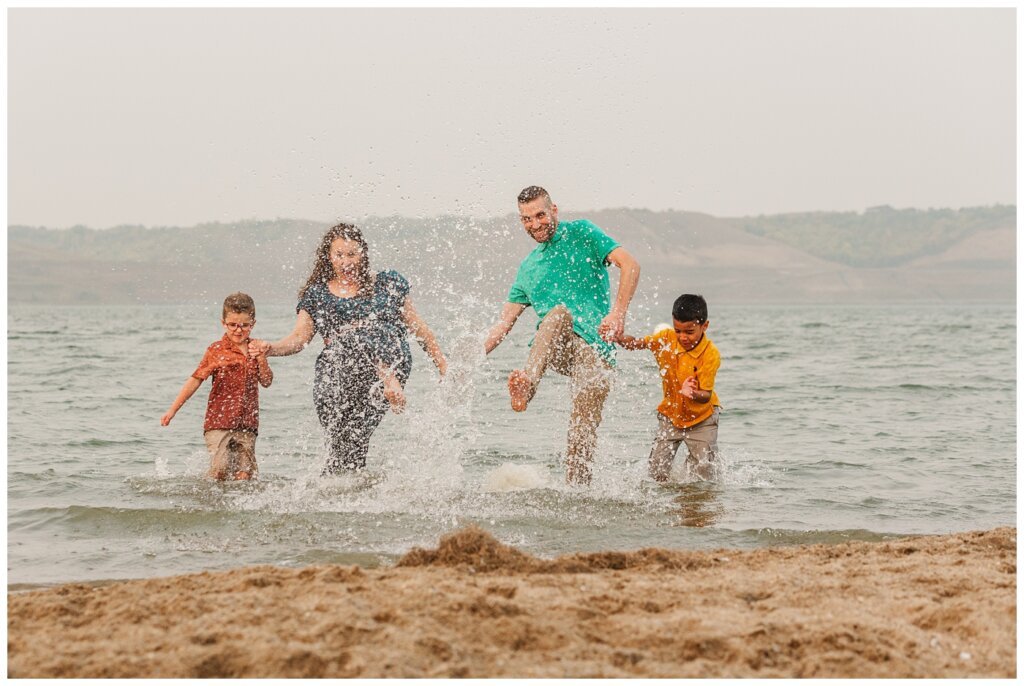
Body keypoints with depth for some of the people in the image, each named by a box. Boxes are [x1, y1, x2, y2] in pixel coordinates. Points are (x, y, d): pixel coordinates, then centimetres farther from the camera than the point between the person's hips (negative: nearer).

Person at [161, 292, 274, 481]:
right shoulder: (217, 350, -1)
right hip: (219, 423, -3)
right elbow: (195, 380, -1)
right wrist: (172, 410, -4)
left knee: (245, 474, -3)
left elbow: (267, 381, 8)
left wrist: (261, 358, -11)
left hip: (246, 425, 3)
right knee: (220, 471, -14)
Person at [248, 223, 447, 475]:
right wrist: (271, 348, -13)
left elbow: (418, 327, 21)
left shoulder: (388, 284, 17)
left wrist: (443, 365, 16)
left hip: (392, 360, -2)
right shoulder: (316, 295, 17)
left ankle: (388, 380, -46)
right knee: (340, 447, -16)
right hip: (336, 376, 2)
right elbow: (299, 338, 7)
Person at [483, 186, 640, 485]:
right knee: (559, 312, -34)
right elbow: (505, 321, 24)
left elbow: (629, 265, -2)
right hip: (553, 349, 2)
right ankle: (528, 382, -58)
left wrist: (618, 313, -17)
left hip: (594, 346, -2)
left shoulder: (581, 233, 10)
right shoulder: (528, 268, 24)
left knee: (584, 429, -17)